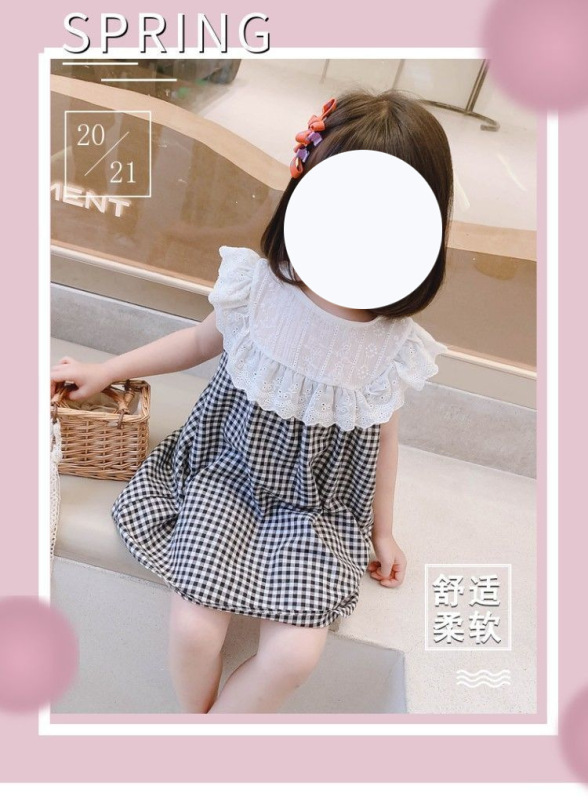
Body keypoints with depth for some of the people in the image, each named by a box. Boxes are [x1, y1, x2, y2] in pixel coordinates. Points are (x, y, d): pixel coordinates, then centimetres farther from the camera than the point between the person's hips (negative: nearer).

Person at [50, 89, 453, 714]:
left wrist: (382, 528, 13)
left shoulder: (394, 347, -13)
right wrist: (104, 372, 10)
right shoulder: (256, 287, -14)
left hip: (315, 505, 1)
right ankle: (197, 717, 19)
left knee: (296, 654, -16)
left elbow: (382, 436, 4)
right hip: (228, 470, 0)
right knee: (193, 627, -17)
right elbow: (202, 341, 7)